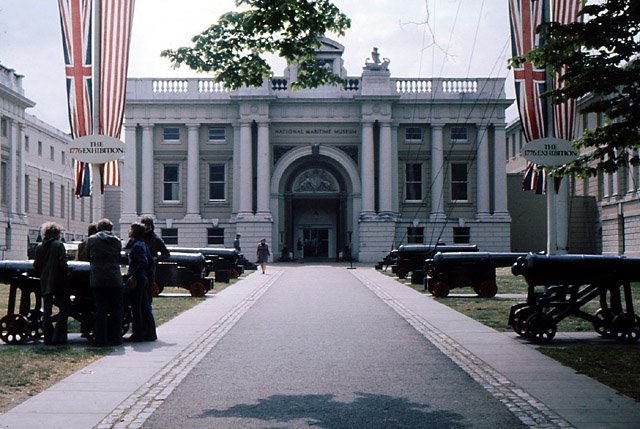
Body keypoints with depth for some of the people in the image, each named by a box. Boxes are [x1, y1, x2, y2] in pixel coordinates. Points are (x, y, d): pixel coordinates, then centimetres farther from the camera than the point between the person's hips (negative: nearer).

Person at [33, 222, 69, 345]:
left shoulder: (39, 247, 5)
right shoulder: (59, 245, -10)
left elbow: (36, 266, 6)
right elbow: (63, 264, -16)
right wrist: (66, 273, 1)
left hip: (44, 283, 5)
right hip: (59, 283, -5)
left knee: (46, 311, 10)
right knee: (64, 309, 2)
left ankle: (48, 338, 9)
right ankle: (58, 338, -7)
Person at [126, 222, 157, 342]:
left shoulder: (137, 245, -14)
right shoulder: (144, 245, 13)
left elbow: (143, 263, -24)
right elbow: (148, 261, 17)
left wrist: (134, 277, -21)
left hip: (135, 280, -9)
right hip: (143, 278, 9)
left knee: (136, 308, -3)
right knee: (145, 307, 12)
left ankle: (138, 335, 1)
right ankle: (150, 333, 17)